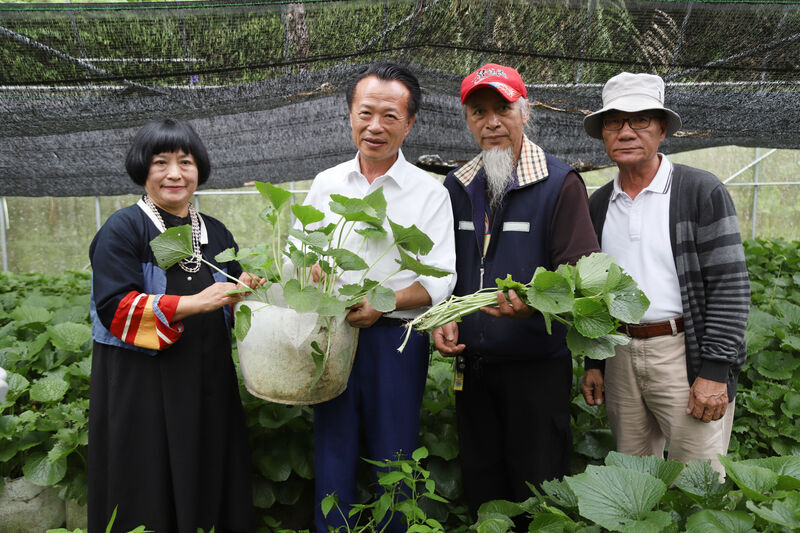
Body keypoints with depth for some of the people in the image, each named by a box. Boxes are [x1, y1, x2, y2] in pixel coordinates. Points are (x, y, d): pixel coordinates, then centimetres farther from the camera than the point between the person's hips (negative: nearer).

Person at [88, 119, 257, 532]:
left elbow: (230, 305, 16)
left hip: (209, 383, 5)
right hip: (140, 386, -5)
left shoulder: (215, 233, 11)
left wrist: (245, 288, -7)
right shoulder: (122, 229, -5)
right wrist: (193, 303, -23)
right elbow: (114, 308, -15)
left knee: (210, 485, 11)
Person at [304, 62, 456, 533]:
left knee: (393, 459, 9)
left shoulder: (429, 192, -3)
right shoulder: (325, 184, 8)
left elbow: (440, 279, -8)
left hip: (396, 339, -3)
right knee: (333, 453, 12)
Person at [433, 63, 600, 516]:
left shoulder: (560, 183, -8)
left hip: (538, 364, -5)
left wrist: (534, 303, -32)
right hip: (472, 364, 5)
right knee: (481, 488, 18)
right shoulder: (457, 186, 8)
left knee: (538, 493, 7)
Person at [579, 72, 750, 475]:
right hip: (621, 357, 5)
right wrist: (593, 363, 11)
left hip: (685, 356, -4)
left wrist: (714, 371, -15)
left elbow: (730, 287, -10)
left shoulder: (702, 192, -5)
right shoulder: (598, 204, 10)